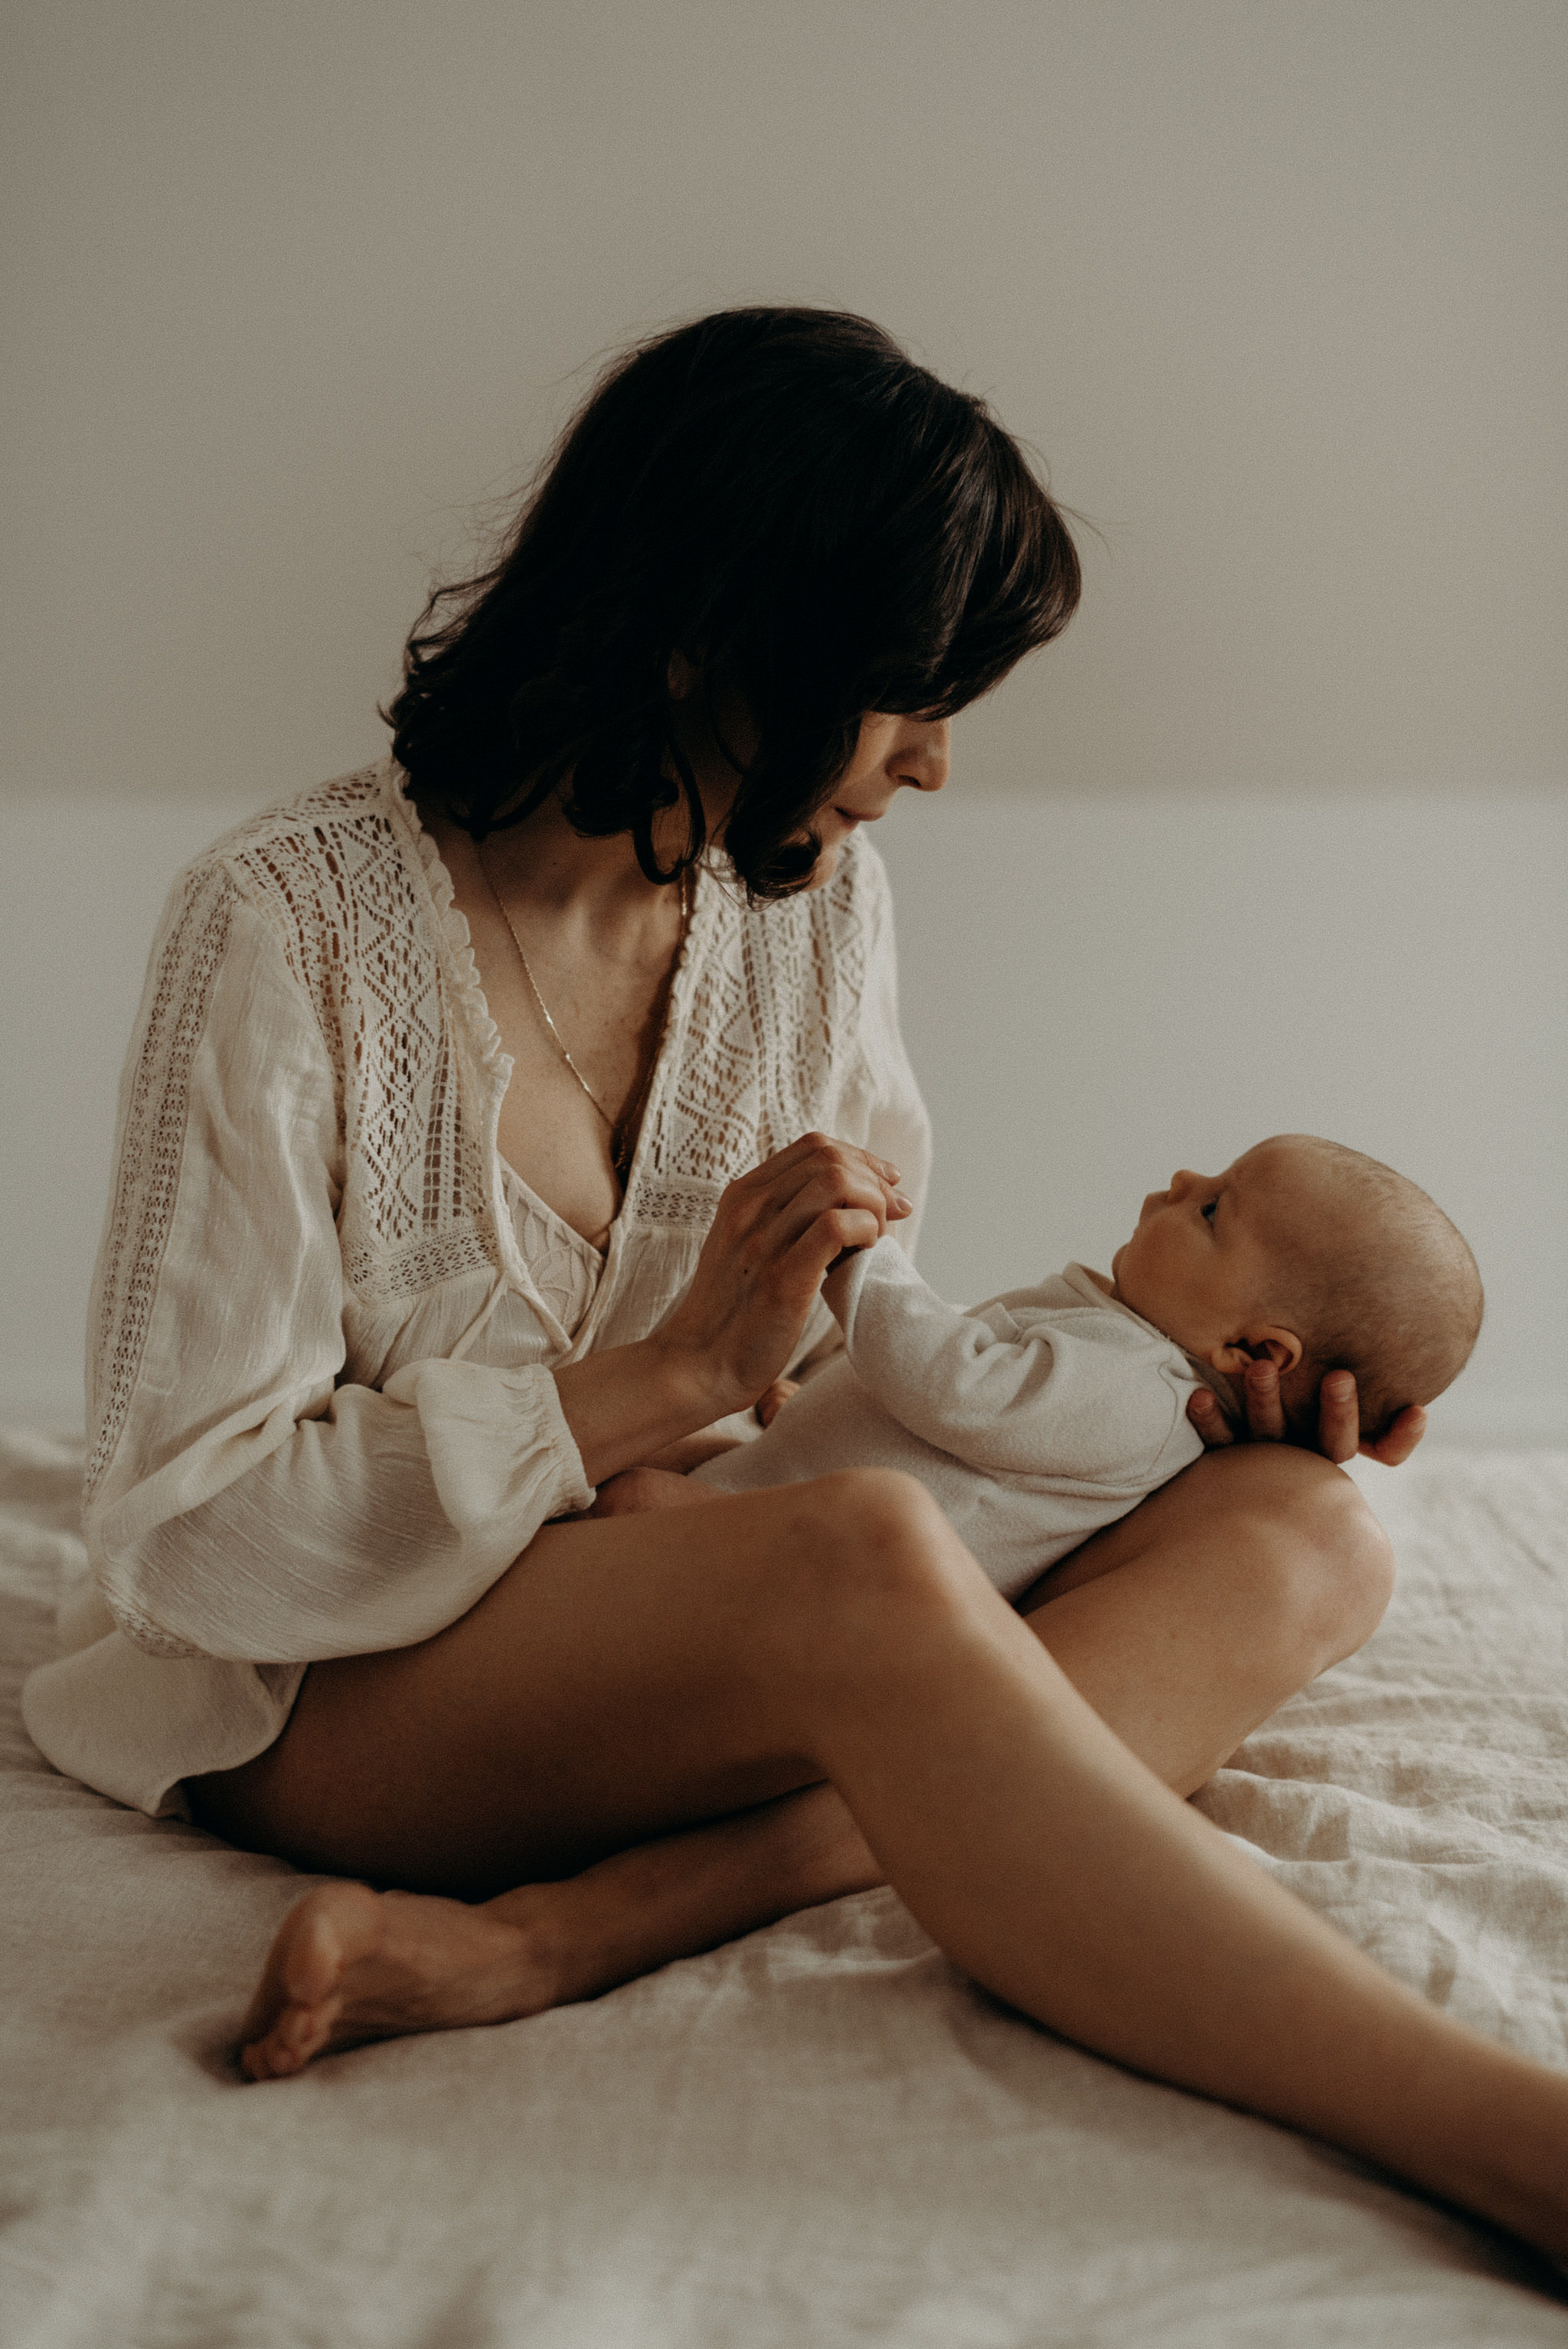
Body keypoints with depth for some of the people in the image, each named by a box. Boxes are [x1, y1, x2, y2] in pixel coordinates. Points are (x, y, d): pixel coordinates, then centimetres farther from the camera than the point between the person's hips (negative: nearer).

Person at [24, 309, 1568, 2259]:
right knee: (872, 1560, -38)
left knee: (1298, 1534, -18)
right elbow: (186, 1529, -17)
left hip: (694, 1621, 7)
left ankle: (570, 1930, -34)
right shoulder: (291, 926, -15)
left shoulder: (815, 900, 3)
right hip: (338, 1691, -6)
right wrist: (676, 1375, -22)